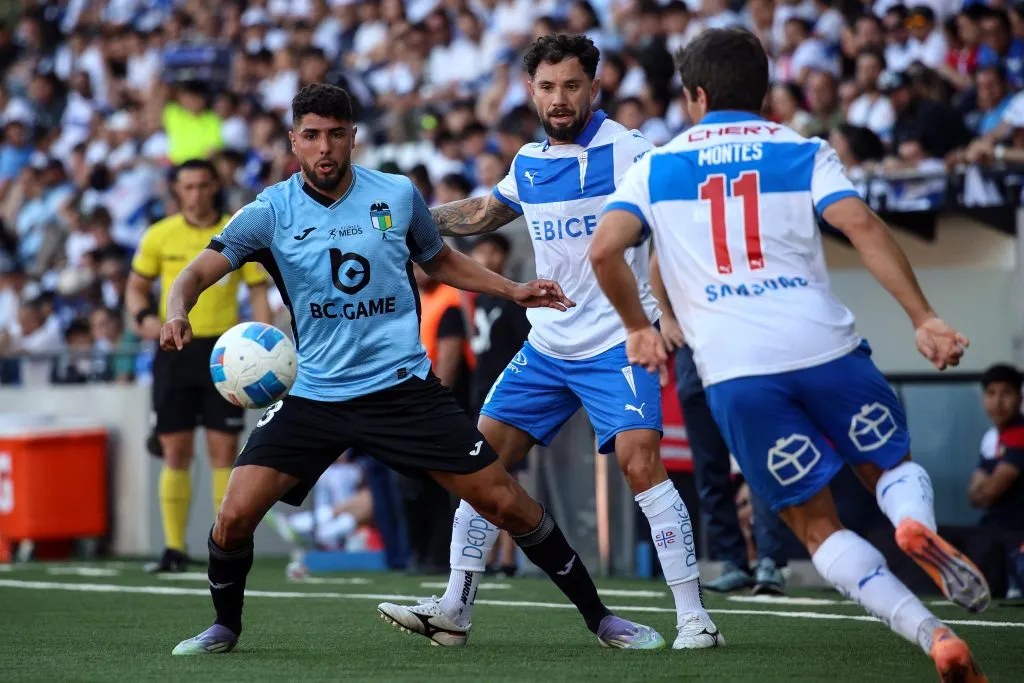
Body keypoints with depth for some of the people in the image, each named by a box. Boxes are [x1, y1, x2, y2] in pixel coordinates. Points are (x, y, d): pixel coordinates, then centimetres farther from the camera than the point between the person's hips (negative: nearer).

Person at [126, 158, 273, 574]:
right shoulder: (159, 236, 4)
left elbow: (258, 291, 3)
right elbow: (136, 287, 12)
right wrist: (143, 316, -10)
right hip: (174, 351, 1)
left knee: (224, 452, -3)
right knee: (175, 453, 1)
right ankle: (174, 549, 6)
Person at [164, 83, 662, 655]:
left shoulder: (399, 195, 0)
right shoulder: (271, 212, -5)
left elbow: (439, 260, 20)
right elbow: (199, 272, -11)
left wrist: (513, 290, 11)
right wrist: (178, 313, -33)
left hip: (404, 388, 0)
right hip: (314, 395, 0)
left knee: (507, 504, -4)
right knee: (235, 516, -13)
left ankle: (599, 615, 11)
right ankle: (226, 626, 16)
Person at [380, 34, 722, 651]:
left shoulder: (628, 152, -12)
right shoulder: (528, 164, 9)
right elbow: (483, 214, 30)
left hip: (617, 343, -7)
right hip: (548, 344, 7)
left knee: (640, 459, -22)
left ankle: (694, 617, -17)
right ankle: (455, 607, 14)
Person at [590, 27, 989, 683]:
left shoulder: (656, 167, 14)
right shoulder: (804, 152, 12)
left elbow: (606, 250, -1)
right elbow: (861, 224, -5)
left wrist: (639, 328, 15)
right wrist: (924, 317, -9)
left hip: (735, 372, 0)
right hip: (825, 346, 0)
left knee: (818, 525, 10)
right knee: (893, 464, 23)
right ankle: (917, 525, -15)